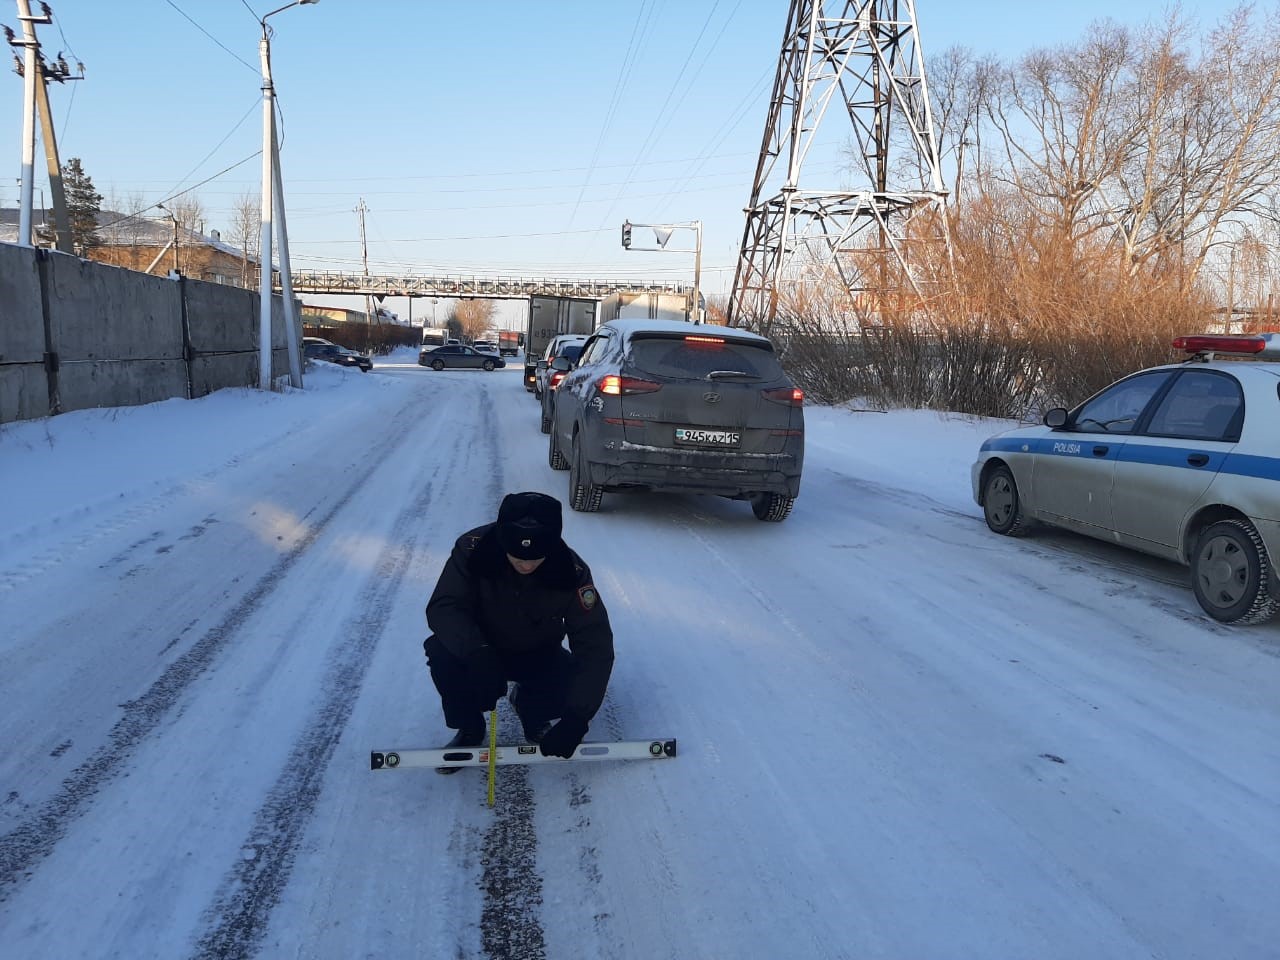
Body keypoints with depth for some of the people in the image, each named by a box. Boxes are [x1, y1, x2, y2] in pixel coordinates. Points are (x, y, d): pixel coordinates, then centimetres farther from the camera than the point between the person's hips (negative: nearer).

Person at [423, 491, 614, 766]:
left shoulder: (571, 571, -27)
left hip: (538, 656, 1)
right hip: (480, 652, 0)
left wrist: (575, 719, -35)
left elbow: (595, 645, -27)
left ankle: (530, 710, 10)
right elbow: (443, 607, -30)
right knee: (441, 652, -31)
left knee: (578, 686, -27)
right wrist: (478, 652, -49)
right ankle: (469, 728, -1)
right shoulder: (474, 548, -27)